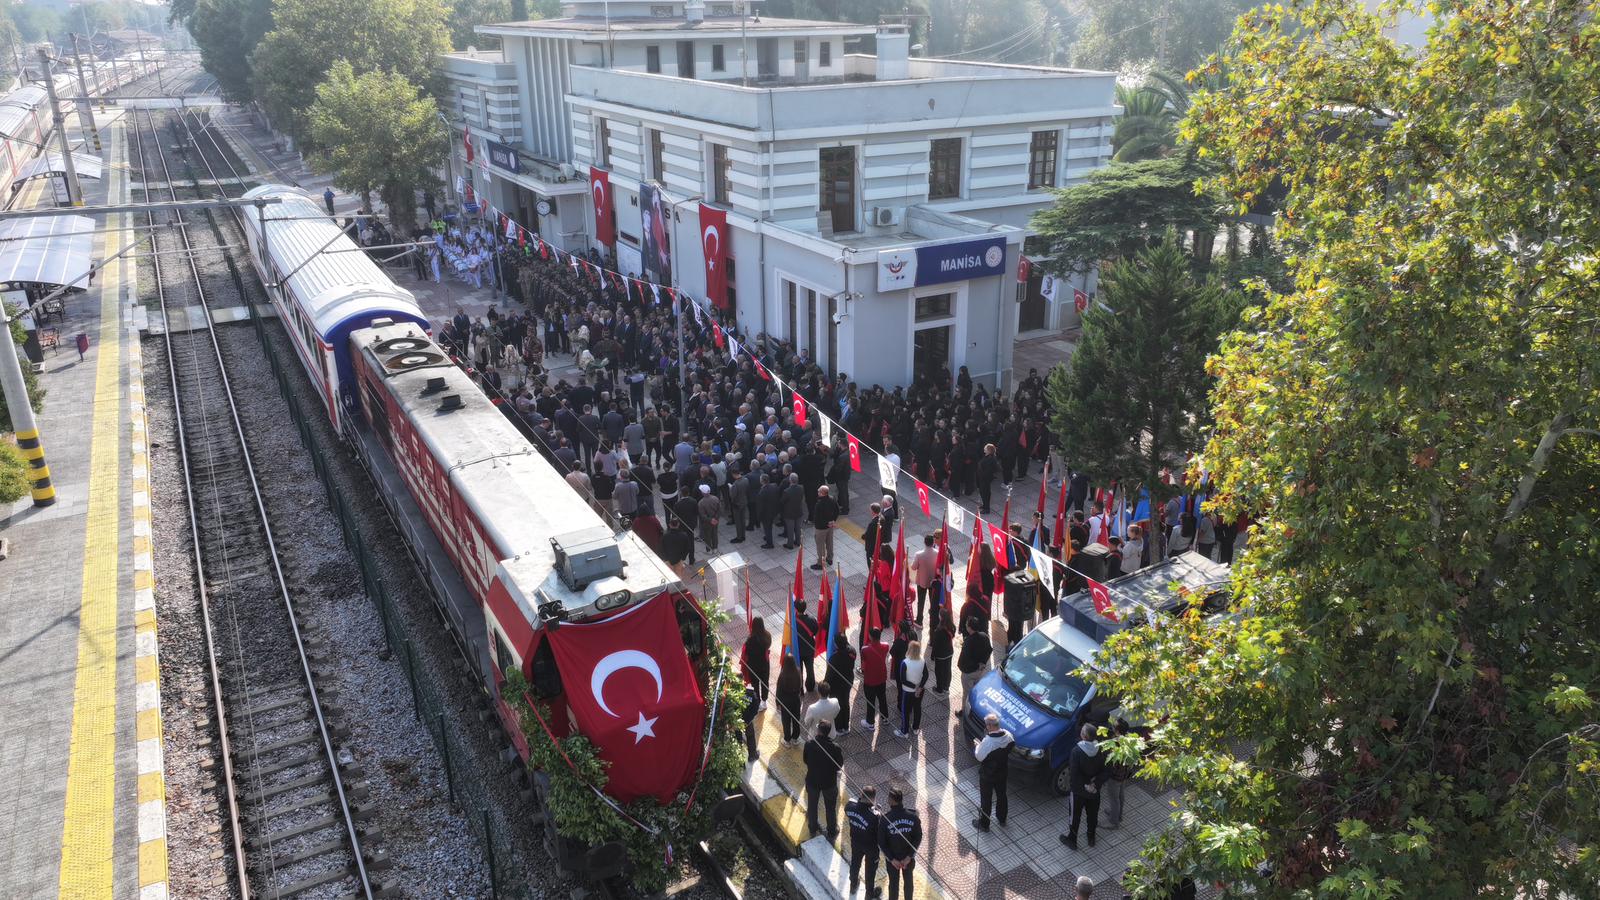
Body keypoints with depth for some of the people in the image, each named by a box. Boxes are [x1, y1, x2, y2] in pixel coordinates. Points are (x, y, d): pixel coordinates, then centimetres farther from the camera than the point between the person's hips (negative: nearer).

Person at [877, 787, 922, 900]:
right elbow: (918, 838, -13)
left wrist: (892, 859, -12)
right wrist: (909, 856, -8)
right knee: (908, 880, 26)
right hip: (909, 856, 2)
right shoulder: (912, 817, -22)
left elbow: (881, 842, -20)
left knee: (894, 883, 21)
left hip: (892, 857, -2)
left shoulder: (884, 818, -28)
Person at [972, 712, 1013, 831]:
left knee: (986, 799, 14)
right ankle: (1002, 819, 46)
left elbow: (979, 757, -22)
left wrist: (977, 745, -3)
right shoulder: (1008, 735, -17)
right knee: (1001, 795, 26)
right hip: (1002, 771, 5)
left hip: (987, 775, -5)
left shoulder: (987, 741, -35)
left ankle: (983, 824, 32)